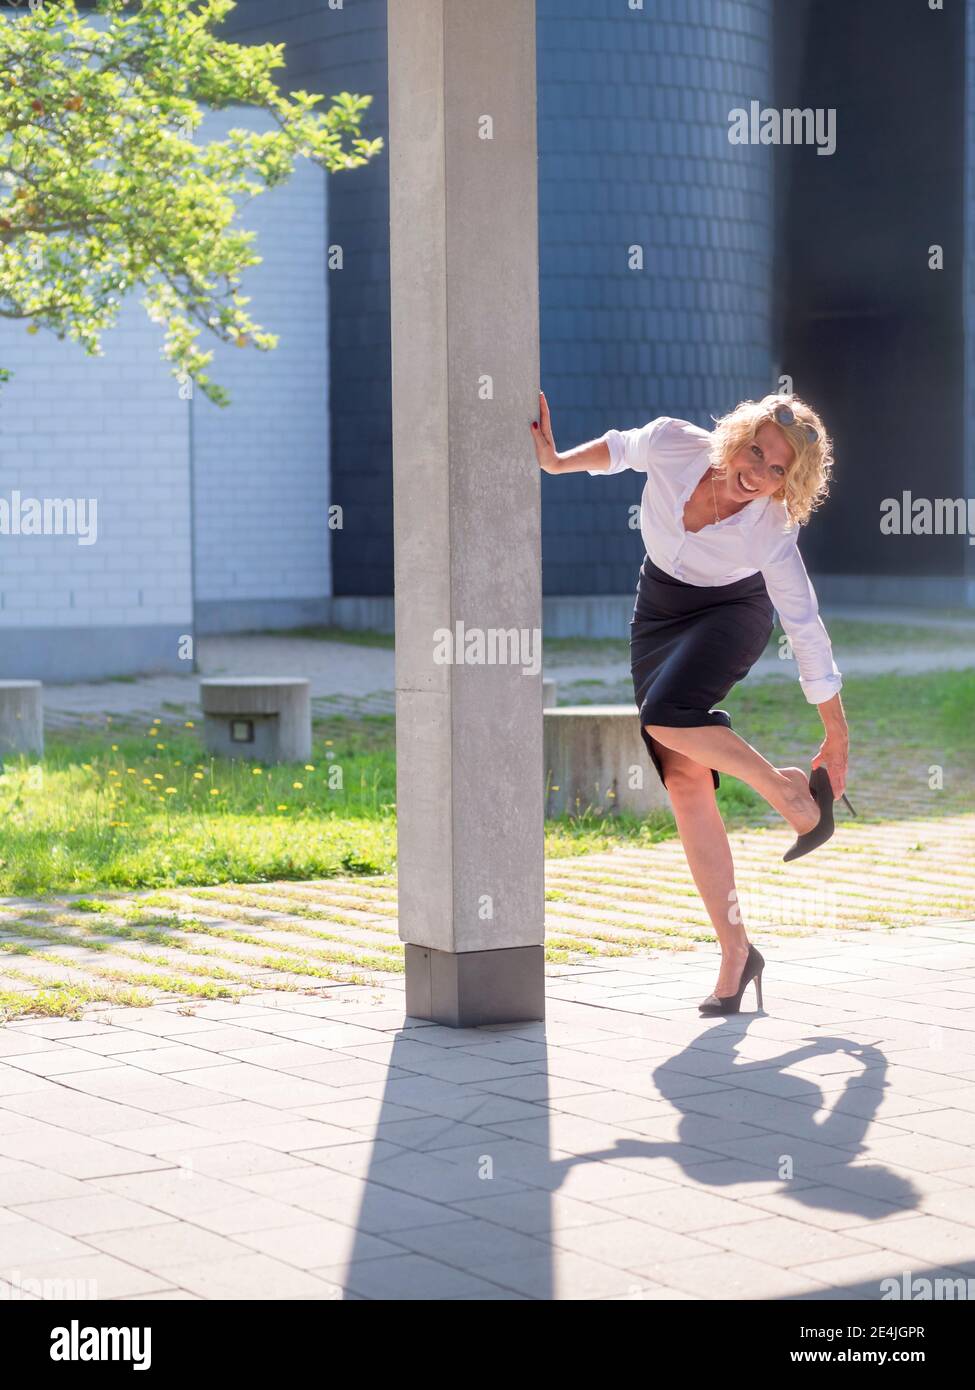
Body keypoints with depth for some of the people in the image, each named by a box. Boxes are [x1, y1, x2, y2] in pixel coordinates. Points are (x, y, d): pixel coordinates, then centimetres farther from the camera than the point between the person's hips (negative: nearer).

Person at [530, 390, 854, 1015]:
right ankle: (736, 953, -5)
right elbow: (621, 447, 2)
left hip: (732, 613, -4)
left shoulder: (771, 536, -29)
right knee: (684, 778, -9)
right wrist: (558, 461, -3)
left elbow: (807, 632, -19)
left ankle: (795, 792, -10)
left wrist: (838, 737, -12)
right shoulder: (674, 445, -25)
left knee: (666, 717, -34)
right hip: (659, 615, 4)